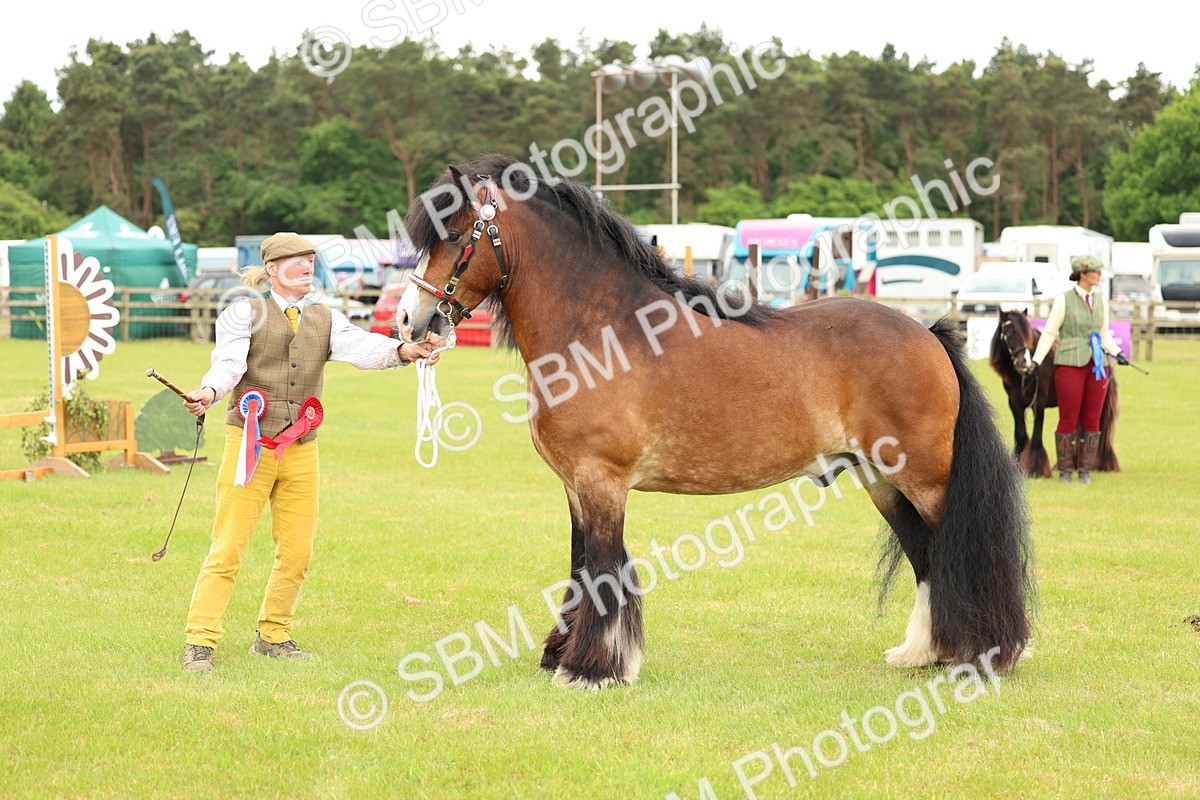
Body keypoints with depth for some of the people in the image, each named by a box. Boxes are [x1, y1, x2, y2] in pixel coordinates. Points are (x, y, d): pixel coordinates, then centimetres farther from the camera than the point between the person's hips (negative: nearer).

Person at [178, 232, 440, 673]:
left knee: (297, 552, 6)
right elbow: (228, 363, -13)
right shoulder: (244, 313, 2)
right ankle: (200, 642, -2)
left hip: (301, 451, 5)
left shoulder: (325, 319, 12)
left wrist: (402, 351, -28)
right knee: (228, 549, -6)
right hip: (250, 444, -5)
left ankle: (273, 636, 22)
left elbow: (360, 347, -6)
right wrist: (208, 393, -36)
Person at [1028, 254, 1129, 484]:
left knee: (1092, 420, 5)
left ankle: (1085, 470, 13)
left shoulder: (1101, 301, 9)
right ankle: (1065, 470, 9)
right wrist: (1036, 360, -10)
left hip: (1097, 367, 4)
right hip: (1070, 365, -4)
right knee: (1068, 420, -1)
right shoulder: (1063, 300, -5)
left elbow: (1105, 336, 15)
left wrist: (1117, 353, -1)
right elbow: (1049, 333, -3)